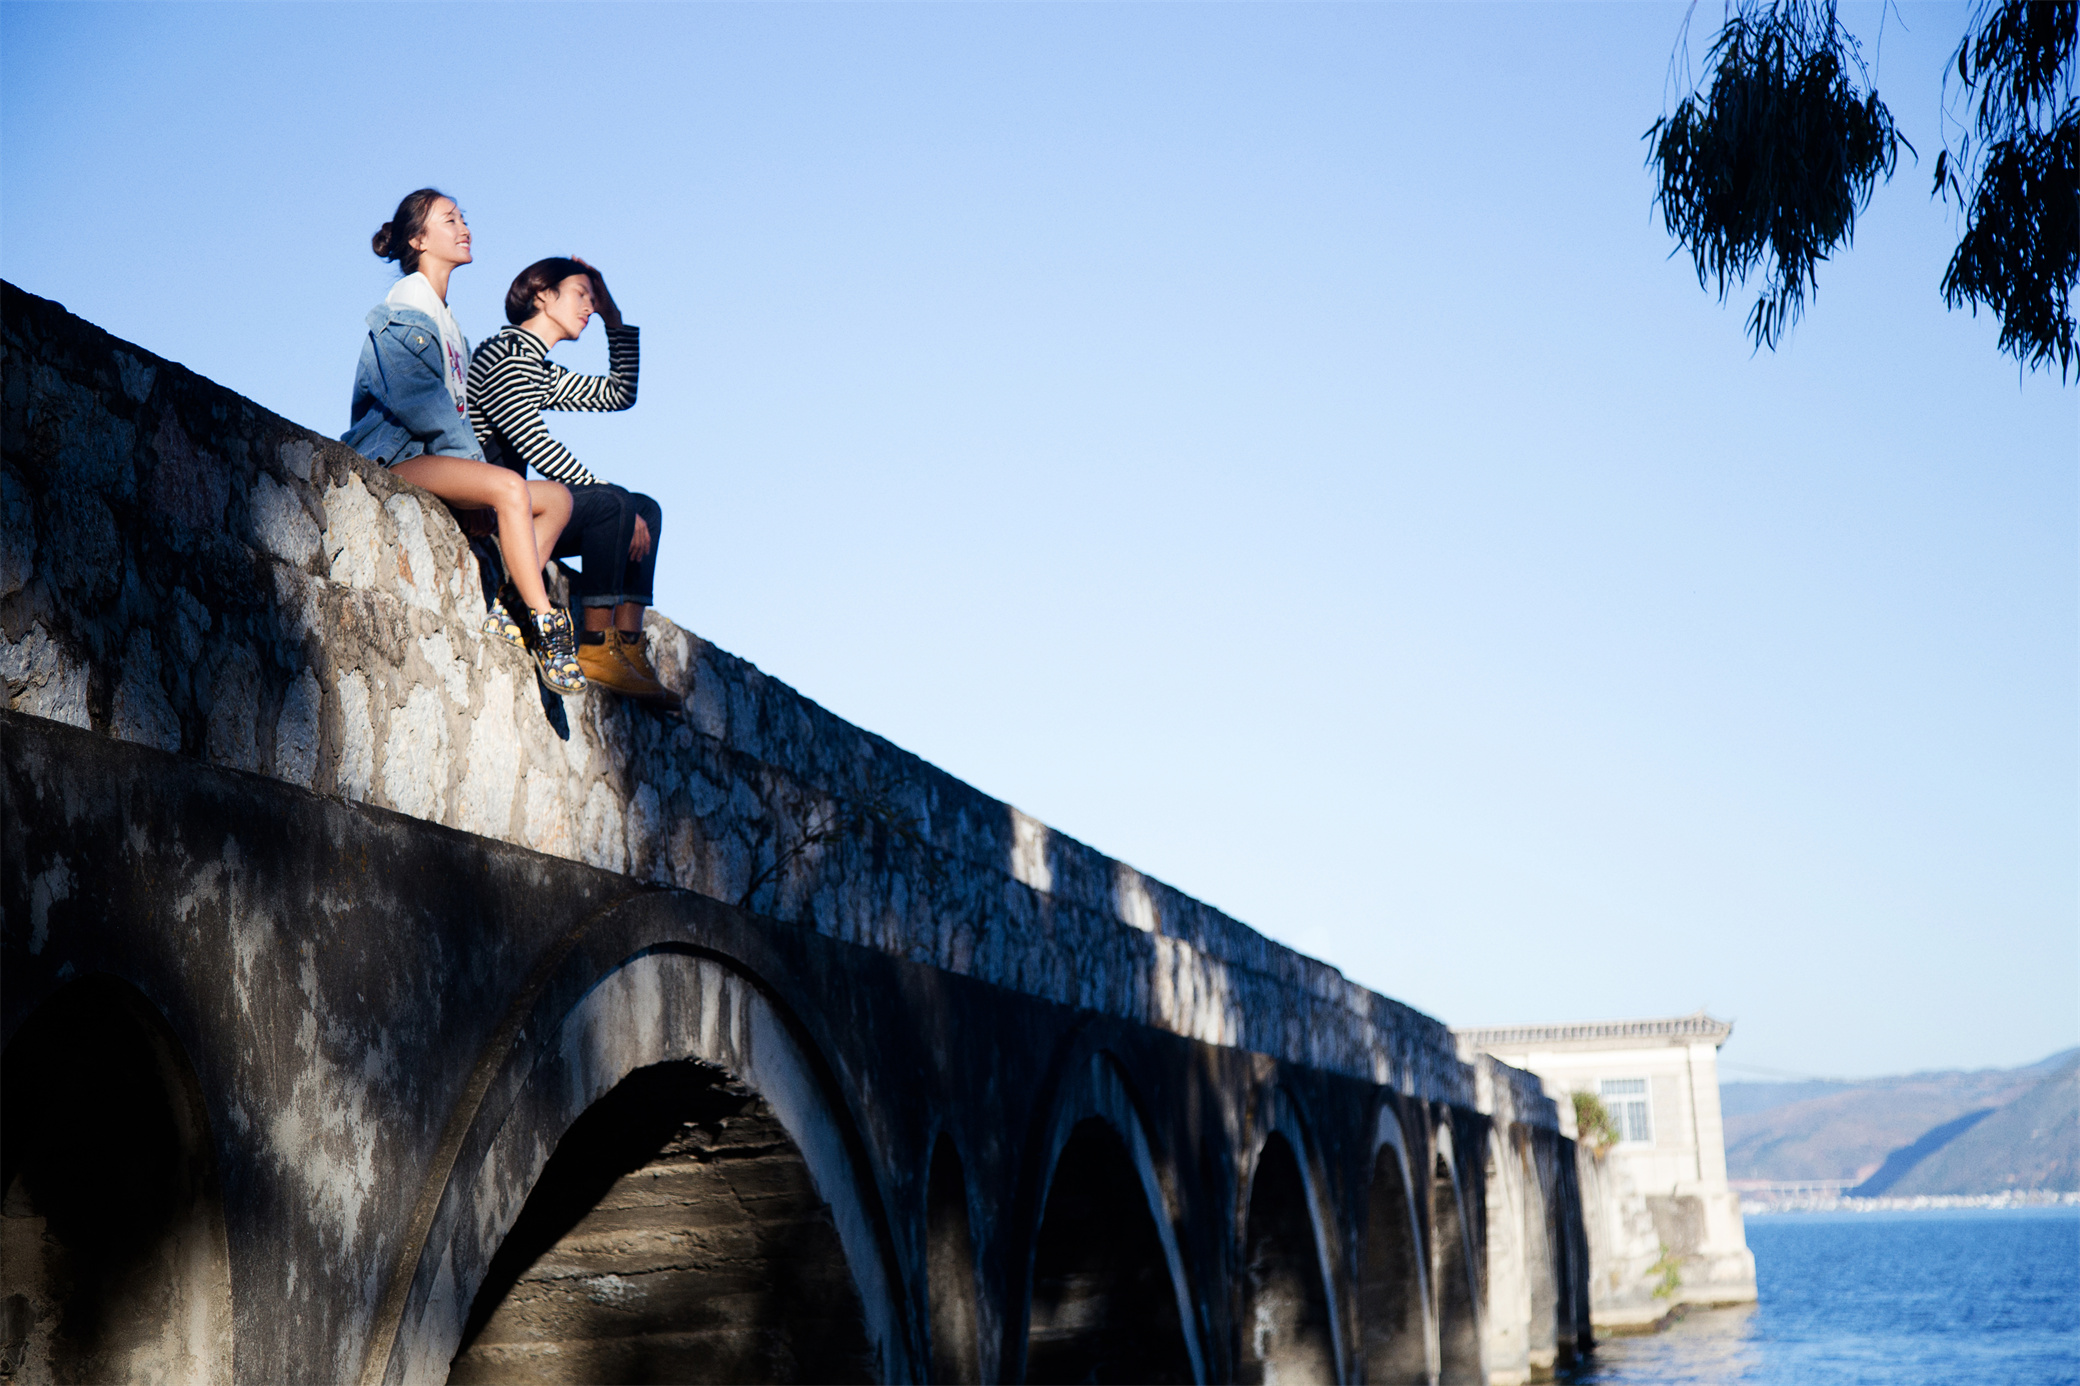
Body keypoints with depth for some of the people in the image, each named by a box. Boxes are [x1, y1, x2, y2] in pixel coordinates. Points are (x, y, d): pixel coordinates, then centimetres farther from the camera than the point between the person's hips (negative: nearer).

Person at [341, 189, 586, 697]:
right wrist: (474, 461, -14)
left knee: (557, 498, -3)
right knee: (509, 488, -33)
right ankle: (547, 628, -35)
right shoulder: (405, 309, -3)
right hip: (393, 457, -10)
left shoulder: (445, 318, 25)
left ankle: (506, 610, -19)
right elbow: (420, 400, -14)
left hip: (435, 456, 10)